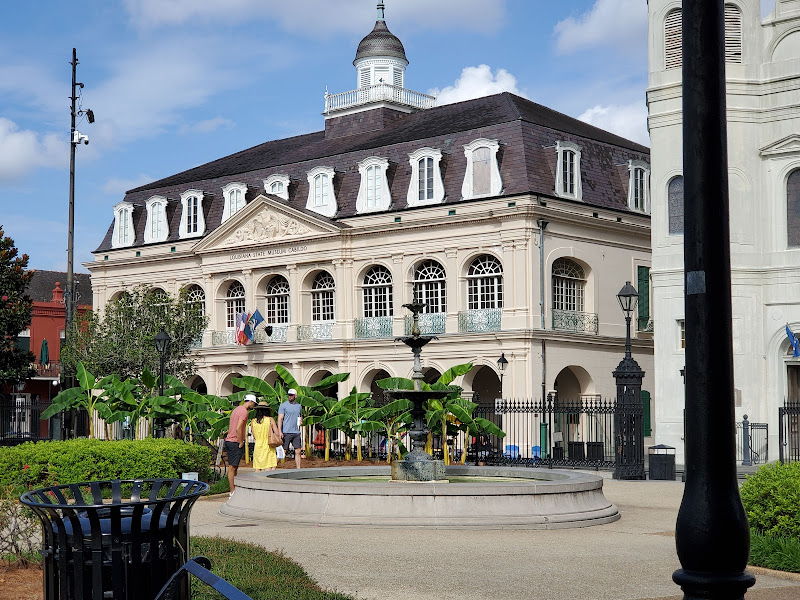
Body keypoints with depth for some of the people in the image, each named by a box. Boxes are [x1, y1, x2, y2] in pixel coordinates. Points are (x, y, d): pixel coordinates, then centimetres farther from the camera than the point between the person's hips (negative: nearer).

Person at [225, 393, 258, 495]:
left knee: (233, 467, 12)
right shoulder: (244, 411, -13)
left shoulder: (237, 409, 17)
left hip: (229, 440, 10)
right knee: (232, 467, -8)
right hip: (235, 443, -10)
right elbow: (238, 428, -23)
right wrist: (241, 443, -15)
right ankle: (232, 492, -7)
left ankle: (233, 489, 16)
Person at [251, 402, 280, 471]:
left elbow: (254, 436, 12)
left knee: (257, 470, 8)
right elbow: (277, 434, -6)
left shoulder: (253, 422, 3)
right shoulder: (270, 420, -6)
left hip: (257, 448, 3)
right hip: (268, 448, -3)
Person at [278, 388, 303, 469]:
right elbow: (280, 419, -7)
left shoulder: (299, 406, 15)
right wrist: (279, 432, -17)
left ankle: (298, 469, 7)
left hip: (296, 432, 5)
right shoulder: (283, 405, -2)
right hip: (286, 432, -5)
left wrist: (301, 421, 6)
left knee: (298, 451, 2)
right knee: (283, 451, -5)